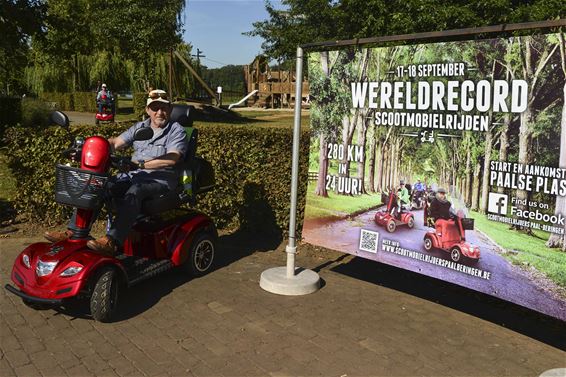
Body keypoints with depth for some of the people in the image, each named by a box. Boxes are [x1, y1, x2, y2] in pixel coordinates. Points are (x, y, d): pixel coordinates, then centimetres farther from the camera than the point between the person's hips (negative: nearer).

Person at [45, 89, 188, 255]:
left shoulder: (177, 131, -1)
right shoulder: (139, 127, 18)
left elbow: (171, 159, -17)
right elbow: (115, 143, 14)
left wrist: (141, 163, -24)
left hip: (162, 180, -6)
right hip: (135, 176, 6)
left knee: (134, 192, -37)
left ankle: (112, 242, -46)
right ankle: (74, 232, -10)